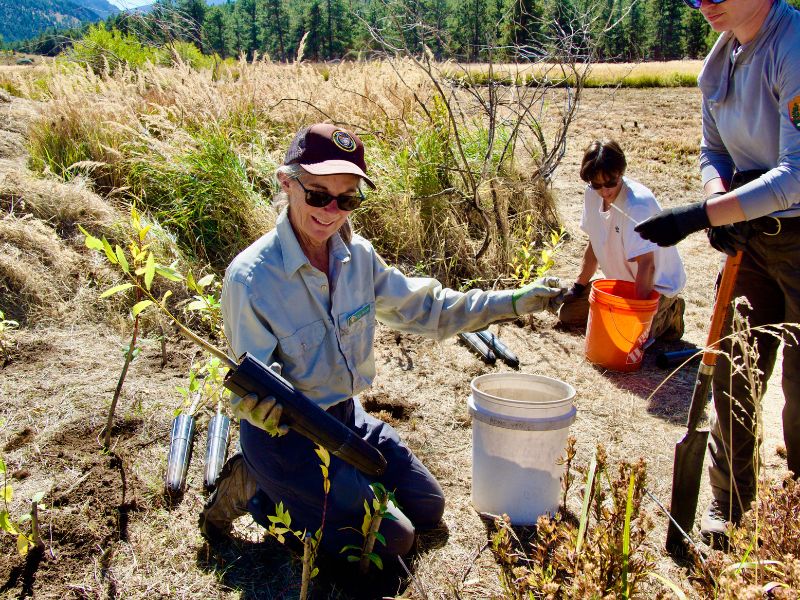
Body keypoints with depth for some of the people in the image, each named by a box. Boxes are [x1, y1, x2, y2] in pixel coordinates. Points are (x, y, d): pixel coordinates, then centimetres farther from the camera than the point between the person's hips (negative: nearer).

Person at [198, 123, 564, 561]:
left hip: (346, 416, 7)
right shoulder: (250, 278, -26)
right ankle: (255, 490, 6)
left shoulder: (357, 255, -8)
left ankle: (296, 489, 23)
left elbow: (421, 308, 6)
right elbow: (250, 392, -21)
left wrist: (512, 302, 2)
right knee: (393, 538, -6)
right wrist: (264, 405, -46)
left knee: (428, 509, 16)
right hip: (284, 437, -7)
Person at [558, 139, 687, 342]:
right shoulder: (592, 194, -9)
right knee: (567, 313, 1)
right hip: (620, 280, 7)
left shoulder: (638, 203, -30)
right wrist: (578, 287, 8)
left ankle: (668, 313, 6)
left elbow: (647, 265, -31)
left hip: (657, 284, -7)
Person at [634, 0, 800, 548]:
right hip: (752, 235, 7)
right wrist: (721, 201, -8)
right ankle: (729, 502, 30)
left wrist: (702, 214, -32)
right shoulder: (719, 60, 3)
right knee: (732, 374, 12)